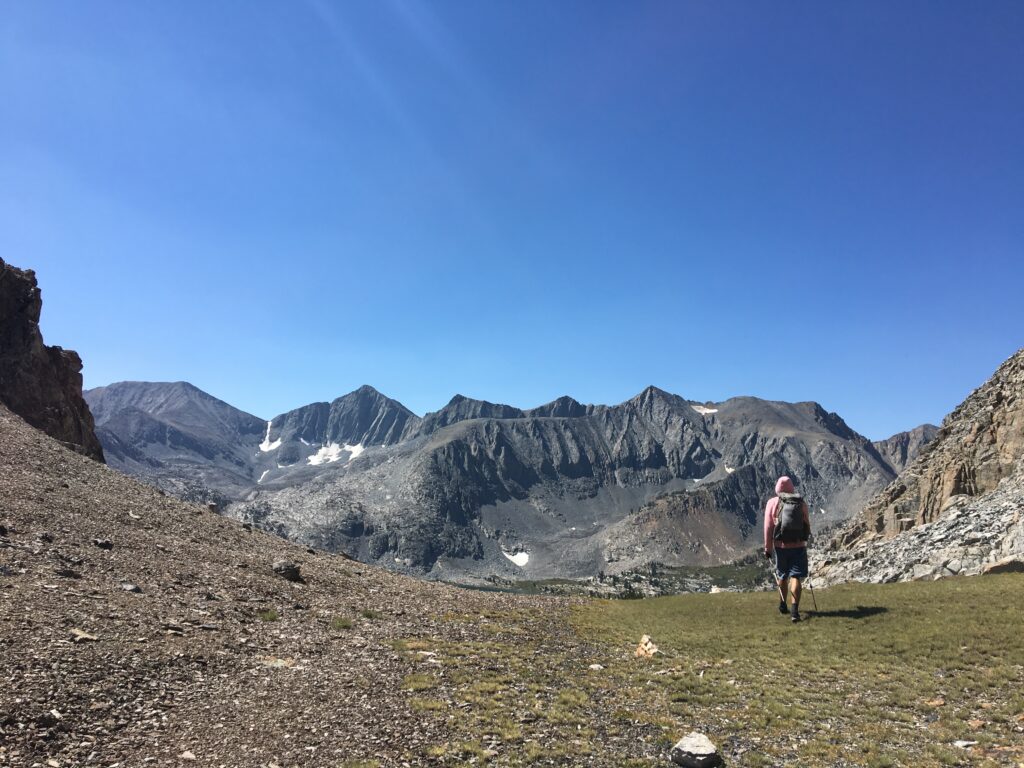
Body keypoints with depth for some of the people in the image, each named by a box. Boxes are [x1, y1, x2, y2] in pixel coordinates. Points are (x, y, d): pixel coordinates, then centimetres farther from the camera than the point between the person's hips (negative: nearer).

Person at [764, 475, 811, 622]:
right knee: (795, 578, -3)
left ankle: (783, 605, 32)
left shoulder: (773, 503, -4)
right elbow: (807, 526, 7)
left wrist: (767, 548, 2)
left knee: (782, 576, 18)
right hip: (799, 546, 0)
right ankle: (794, 610, -14)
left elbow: (768, 527, -5)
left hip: (781, 545, 1)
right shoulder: (801, 503, -1)